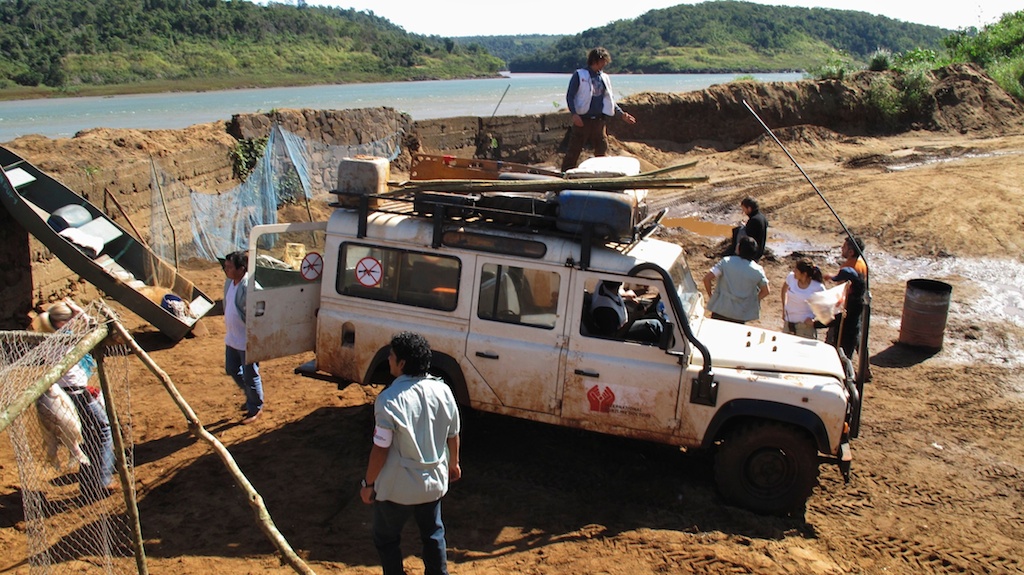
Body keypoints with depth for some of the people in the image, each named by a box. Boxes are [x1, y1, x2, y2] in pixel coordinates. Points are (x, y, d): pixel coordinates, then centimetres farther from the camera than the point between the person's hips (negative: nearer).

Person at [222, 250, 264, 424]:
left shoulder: (250, 288, -26)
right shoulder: (229, 282, 2)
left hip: (248, 340, -9)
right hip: (232, 338, 9)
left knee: (250, 375, 6)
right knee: (232, 370, 22)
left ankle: (255, 408, 25)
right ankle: (251, 397, 43)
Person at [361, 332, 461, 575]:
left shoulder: (389, 399, -23)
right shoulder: (442, 390, -7)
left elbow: (381, 449, -20)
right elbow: (453, 435, 4)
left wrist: (368, 483, -6)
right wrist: (453, 463, 21)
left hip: (397, 488, -5)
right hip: (434, 482, 5)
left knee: (386, 539, 17)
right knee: (433, 534, 23)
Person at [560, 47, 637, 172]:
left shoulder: (605, 78, 16)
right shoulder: (579, 75, 0)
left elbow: (610, 99, 22)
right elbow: (569, 96, -4)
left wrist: (622, 113, 12)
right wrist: (574, 114, -17)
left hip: (600, 120, 5)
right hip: (583, 119, -5)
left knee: (602, 151, 6)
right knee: (574, 150, -5)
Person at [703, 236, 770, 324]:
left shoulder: (726, 261, -11)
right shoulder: (757, 270, -5)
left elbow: (707, 278, -14)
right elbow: (766, 291, 5)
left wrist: (710, 294, 2)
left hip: (720, 311, -1)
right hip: (740, 316, 1)